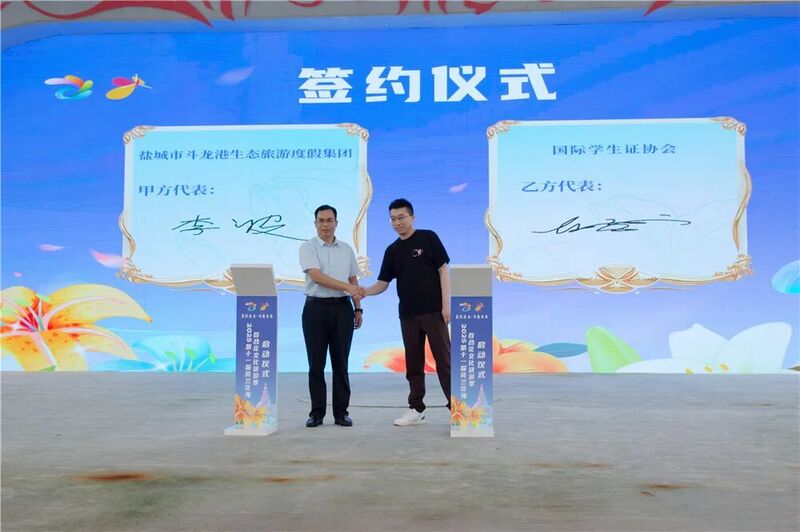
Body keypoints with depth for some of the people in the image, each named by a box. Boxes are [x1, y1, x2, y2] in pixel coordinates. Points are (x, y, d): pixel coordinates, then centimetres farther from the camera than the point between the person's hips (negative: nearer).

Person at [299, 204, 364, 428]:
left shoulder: (347, 250, 12)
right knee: (316, 363, 3)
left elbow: (354, 282, 16)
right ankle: (317, 412, 13)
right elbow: (317, 276, -17)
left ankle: (341, 412, 13)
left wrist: (358, 309, 9)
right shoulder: (307, 247, -2)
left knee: (340, 363, 6)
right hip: (316, 308, -3)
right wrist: (347, 287, -25)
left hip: (342, 308, 3)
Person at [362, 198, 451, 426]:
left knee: (443, 360, -4)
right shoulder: (392, 251, 11)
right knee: (413, 363, 10)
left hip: (433, 311, -5)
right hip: (407, 314, 5)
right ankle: (416, 409, 19)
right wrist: (364, 291, -13)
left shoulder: (428, 238, -3)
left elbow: (443, 270, -6)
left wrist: (446, 304, -13)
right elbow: (382, 284, 8)